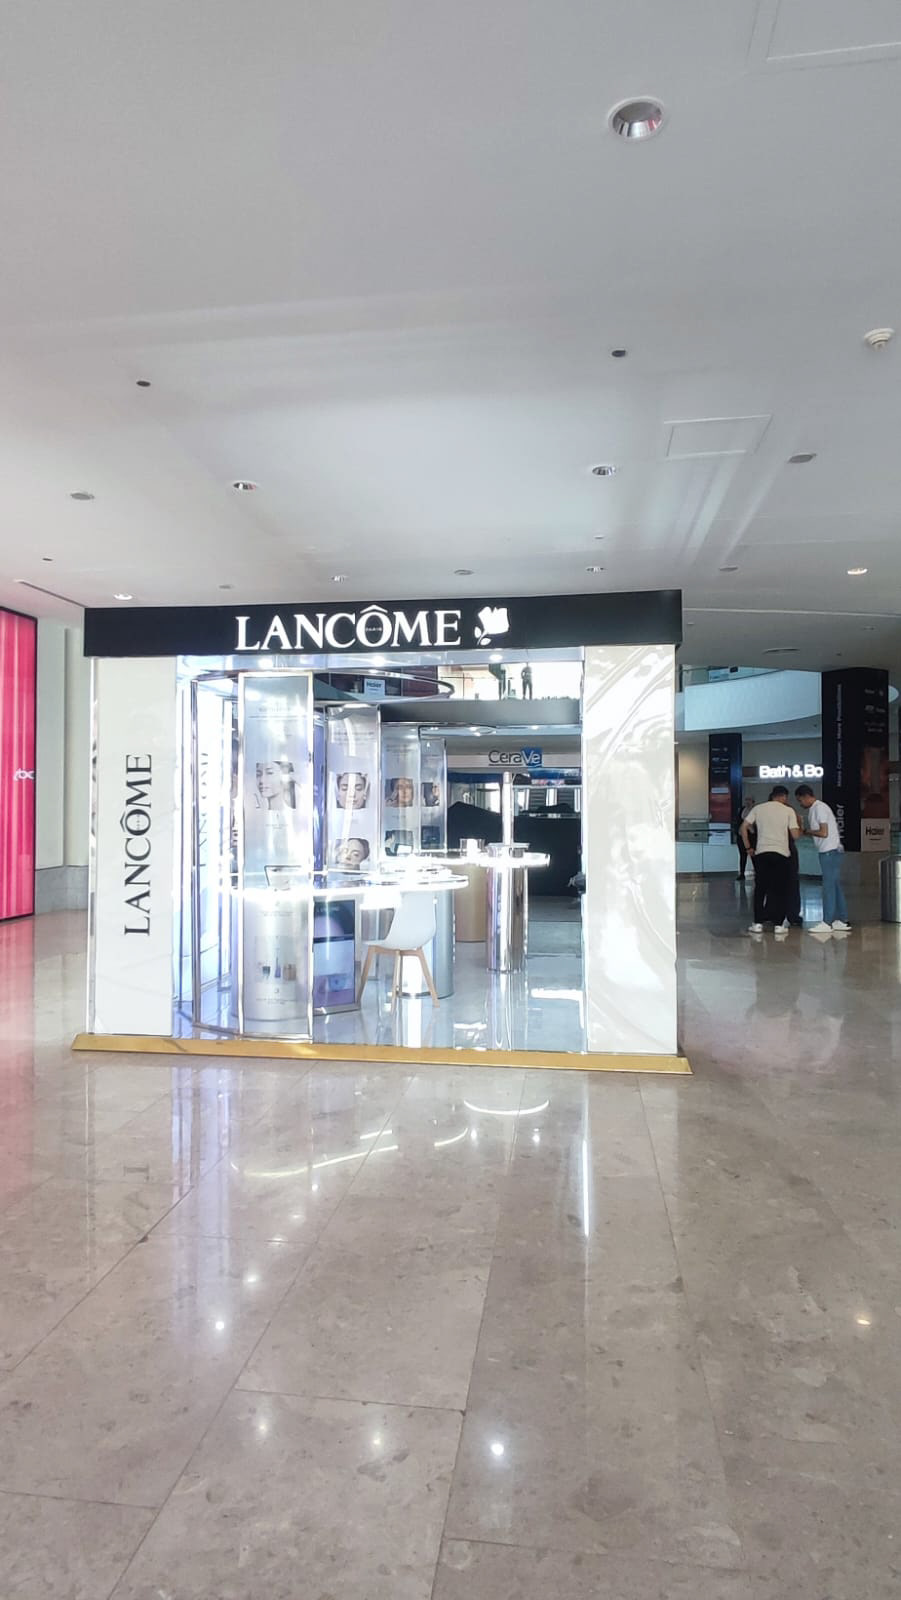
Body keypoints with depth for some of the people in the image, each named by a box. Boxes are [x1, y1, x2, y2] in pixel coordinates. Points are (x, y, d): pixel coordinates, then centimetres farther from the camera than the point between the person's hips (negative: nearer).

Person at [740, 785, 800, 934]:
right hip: (782, 853, -2)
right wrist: (799, 826, 18)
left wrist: (748, 848, 10)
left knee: (760, 889, 9)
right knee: (780, 890, 7)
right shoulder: (788, 811, 2)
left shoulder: (758, 808, 8)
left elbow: (743, 828, 4)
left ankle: (758, 923, 7)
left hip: (761, 853, 2)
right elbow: (795, 835, -2)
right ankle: (779, 924, 7)